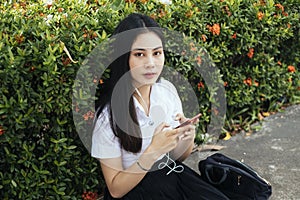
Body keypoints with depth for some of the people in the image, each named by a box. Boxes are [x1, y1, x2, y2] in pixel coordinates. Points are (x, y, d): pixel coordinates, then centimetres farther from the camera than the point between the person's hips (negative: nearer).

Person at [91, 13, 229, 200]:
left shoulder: (167, 89, -4)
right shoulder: (108, 114, -20)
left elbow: (178, 155, 8)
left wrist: (188, 137, -15)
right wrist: (153, 151, -27)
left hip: (172, 173, 5)